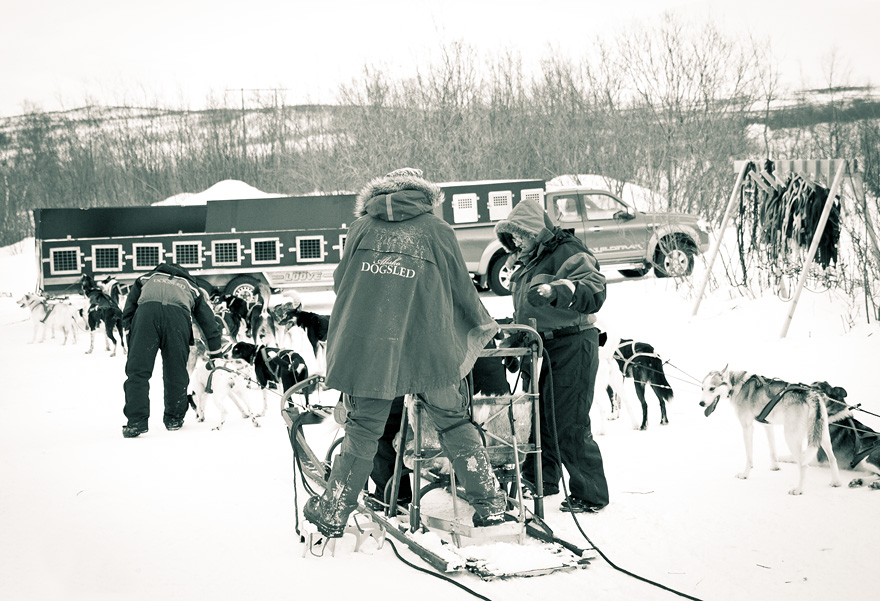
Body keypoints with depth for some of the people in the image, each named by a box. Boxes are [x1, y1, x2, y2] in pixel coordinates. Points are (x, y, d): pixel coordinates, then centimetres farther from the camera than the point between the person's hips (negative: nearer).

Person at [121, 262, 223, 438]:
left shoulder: (145, 279, 40)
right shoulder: (192, 287, 38)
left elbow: (127, 312, 29)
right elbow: (209, 323, 35)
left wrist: (131, 332, 34)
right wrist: (215, 353, 39)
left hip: (146, 311, 0)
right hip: (178, 316, 0)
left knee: (137, 370, 1)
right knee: (176, 372, 13)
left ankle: (136, 422, -6)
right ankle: (174, 419, 22)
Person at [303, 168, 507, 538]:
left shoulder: (362, 226, 8)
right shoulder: (437, 231, 3)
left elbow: (340, 282, 15)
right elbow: (462, 287, 9)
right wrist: (484, 325, 27)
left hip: (367, 346, 1)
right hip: (428, 346, -1)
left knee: (362, 430, 12)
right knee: (454, 424, 13)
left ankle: (333, 514, 18)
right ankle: (489, 503, 17)